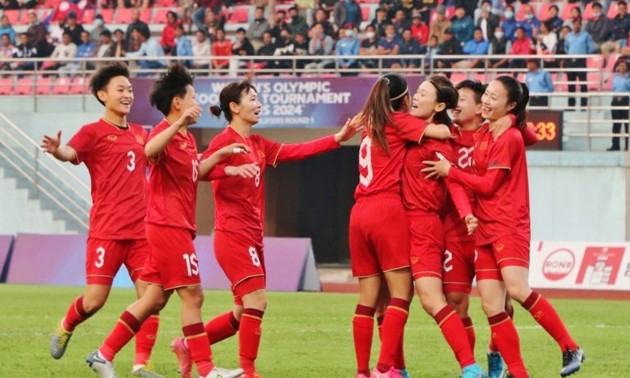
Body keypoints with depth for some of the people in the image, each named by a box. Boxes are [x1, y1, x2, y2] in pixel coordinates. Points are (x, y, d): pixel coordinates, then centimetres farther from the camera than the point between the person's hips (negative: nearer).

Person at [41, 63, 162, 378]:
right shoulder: (93, 132, -3)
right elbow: (70, 153, -24)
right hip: (107, 230, -5)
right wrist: (56, 150, -47)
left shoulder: (140, 134, 15)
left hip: (141, 230, 5)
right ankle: (65, 328, 27)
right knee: (95, 299, -4)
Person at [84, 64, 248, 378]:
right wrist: (179, 124, -46)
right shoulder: (165, 132, -13)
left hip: (178, 227, 10)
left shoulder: (187, 137, 17)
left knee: (155, 298, 9)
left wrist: (219, 155, 23)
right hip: (168, 225, -10)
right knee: (192, 295, -8)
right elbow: (149, 151, -37)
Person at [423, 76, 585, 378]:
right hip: (484, 229, 8)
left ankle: (570, 348, -13)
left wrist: (450, 172, -6)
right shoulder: (483, 134, 13)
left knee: (517, 290, -23)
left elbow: (489, 184, -11)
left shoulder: (509, 137, -10)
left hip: (509, 226, -8)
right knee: (491, 304, -1)